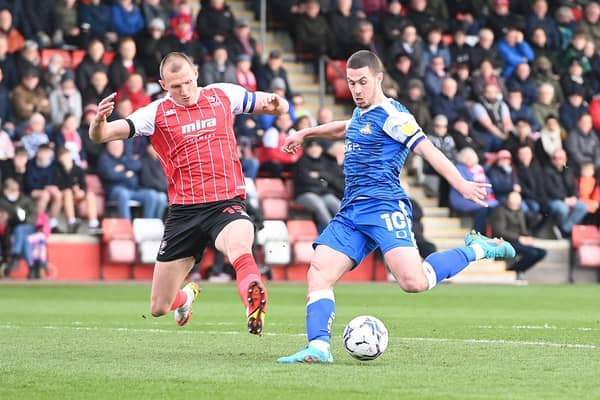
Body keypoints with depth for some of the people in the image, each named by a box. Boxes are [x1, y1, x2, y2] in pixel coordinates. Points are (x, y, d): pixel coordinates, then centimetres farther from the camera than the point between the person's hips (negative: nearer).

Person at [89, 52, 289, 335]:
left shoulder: (223, 95, 6)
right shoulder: (156, 114, 0)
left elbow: (267, 105, 20)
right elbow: (101, 135, -8)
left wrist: (275, 104, -5)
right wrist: (99, 122, -32)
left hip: (226, 203, -1)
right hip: (184, 212, 1)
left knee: (239, 244, -41)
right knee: (158, 308, 9)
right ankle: (186, 297, 42)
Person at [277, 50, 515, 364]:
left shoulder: (391, 115, -7)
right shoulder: (361, 112, 20)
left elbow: (426, 149, -16)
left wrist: (461, 184, -27)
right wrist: (306, 134, 54)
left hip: (384, 207, -8)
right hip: (351, 210, 8)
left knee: (413, 281, -24)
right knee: (319, 273, -9)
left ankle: (477, 249, -3)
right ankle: (318, 347, -16)